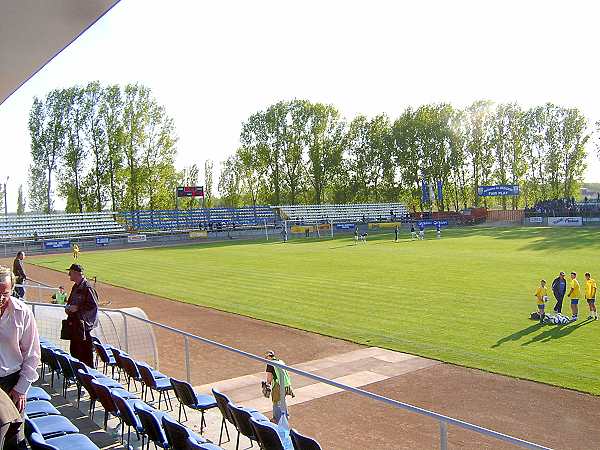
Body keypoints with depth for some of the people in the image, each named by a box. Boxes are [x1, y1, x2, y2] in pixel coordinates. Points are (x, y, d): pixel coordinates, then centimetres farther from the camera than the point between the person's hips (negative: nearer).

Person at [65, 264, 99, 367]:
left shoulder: (87, 287, -15)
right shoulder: (75, 287, 13)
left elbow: (94, 305, -20)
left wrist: (77, 308, -19)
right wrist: (68, 307, 7)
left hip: (84, 324, -9)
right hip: (74, 323, 10)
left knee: (86, 351, -4)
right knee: (74, 350, 17)